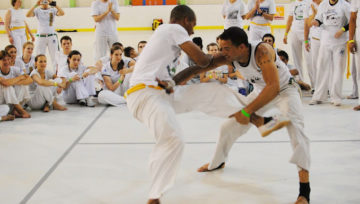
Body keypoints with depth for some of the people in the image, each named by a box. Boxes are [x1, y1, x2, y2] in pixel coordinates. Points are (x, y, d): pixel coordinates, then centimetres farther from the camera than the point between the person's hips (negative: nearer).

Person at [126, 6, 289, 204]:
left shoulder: (164, 32, 25)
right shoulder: (174, 28, -3)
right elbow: (201, 60, -6)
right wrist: (211, 57, 15)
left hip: (163, 92, 10)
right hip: (144, 94, -10)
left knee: (213, 91, 8)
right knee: (173, 139, -31)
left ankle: (261, 122, 14)